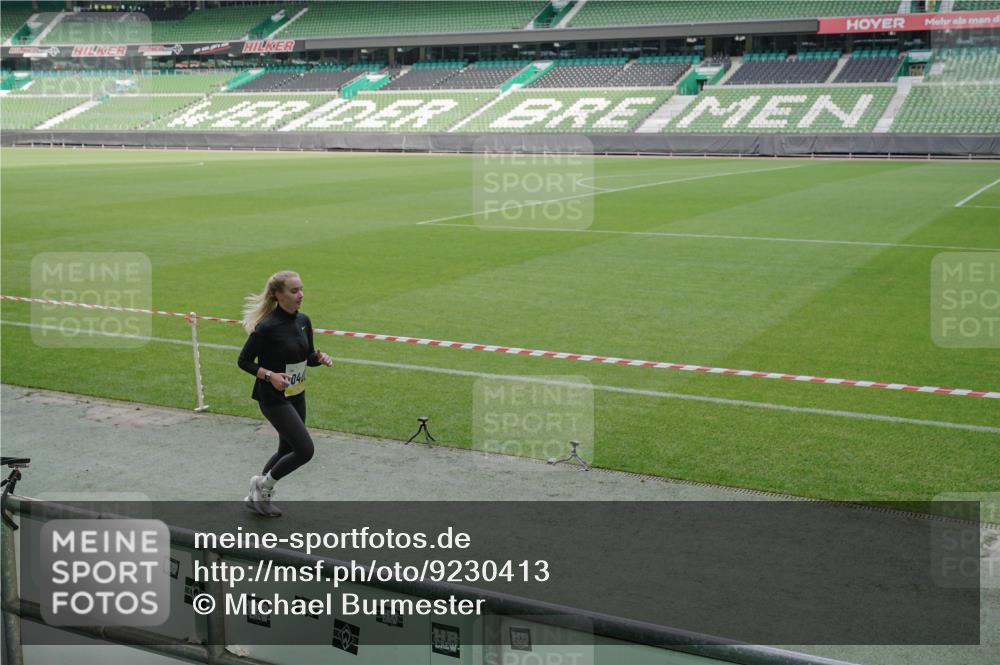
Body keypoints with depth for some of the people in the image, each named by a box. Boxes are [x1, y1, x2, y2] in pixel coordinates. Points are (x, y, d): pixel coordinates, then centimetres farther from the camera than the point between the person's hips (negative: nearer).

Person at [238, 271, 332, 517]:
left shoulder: (303, 321, 1)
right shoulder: (267, 327, -20)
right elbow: (243, 361, -12)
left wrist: (319, 357, -9)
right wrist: (269, 375, -25)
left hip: (296, 396, 8)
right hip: (274, 398, -8)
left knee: (287, 449, 15)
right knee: (304, 450, -11)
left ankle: (257, 497, 34)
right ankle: (262, 485, 11)